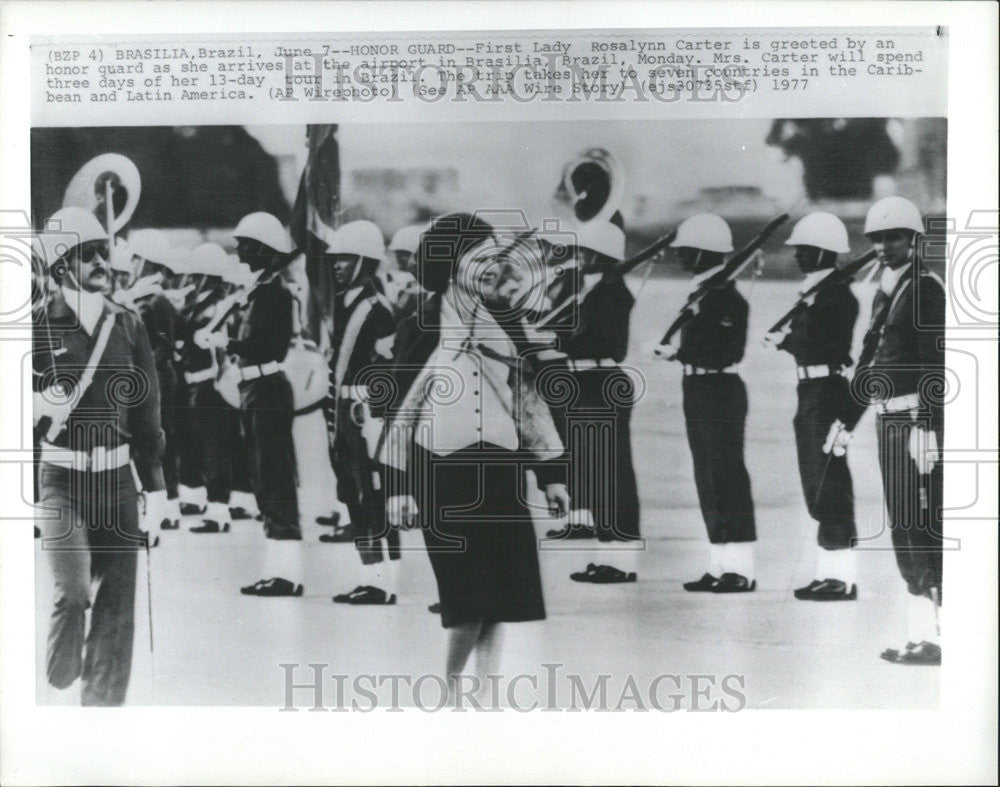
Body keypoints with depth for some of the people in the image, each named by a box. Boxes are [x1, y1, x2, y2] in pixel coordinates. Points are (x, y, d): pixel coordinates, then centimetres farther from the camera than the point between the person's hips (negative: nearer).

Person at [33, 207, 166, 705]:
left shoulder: (127, 327, 9)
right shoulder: (41, 327, -2)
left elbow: (146, 409, 13)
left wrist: (155, 482, 11)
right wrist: (39, 406, -17)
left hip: (117, 478, 4)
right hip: (59, 477, -3)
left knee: (118, 603, 5)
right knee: (73, 591, -15)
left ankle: (104, 701, 21)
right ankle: (57, 679, 17)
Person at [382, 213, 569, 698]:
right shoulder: (421, 326, -2)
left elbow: (528, 400, 14)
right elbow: (399, 405, -3)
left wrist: (551, 475, 12)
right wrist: (397, 485, -8)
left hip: (499, 469, 5)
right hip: (442, 472, -4)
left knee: (501, 595, 3)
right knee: (468, 595, -7)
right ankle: (452, 682, 17)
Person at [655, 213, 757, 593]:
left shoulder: (727, 296, -13)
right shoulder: (701, 293, 15)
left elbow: (723, 351, -21)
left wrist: (679, 352, -19)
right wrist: (676, 349, -3)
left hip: (720, 390, -10)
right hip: (698, 391, 10)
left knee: (726, 475, -5)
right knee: (708, 477, 11)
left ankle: (740, 569, 1)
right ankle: (721, 566, 19)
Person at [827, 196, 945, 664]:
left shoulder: (926, 288, -9)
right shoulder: (885, 291, 17)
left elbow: (935, 364, -17)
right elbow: (869, 363, 22)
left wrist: (925, 428, -24)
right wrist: (847, 422, 21)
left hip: (918, 418, -9)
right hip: (888, 419, 9)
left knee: (924, 527, -7)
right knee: (903, 527, 11)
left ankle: (943, 635, -1)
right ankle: (923, 633, 18)